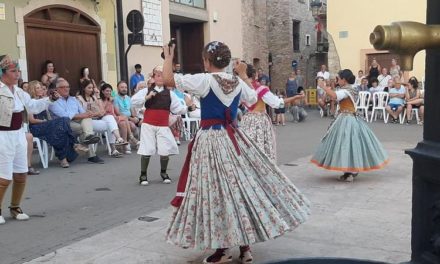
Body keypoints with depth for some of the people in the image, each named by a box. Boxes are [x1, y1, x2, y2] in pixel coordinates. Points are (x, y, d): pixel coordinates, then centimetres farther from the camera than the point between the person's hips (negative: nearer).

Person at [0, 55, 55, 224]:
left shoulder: (19, 92, 10)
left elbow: (33, 106, 19)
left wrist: (49, 99, 8)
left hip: (19, 134, 8)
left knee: (21, 174, 13)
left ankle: (15, 207, 30)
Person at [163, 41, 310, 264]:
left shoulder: (204, 80, -11)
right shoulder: (238, 82, 5)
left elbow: (168, 80, -13)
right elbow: (253, 98, 25)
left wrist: (168, 57, 4)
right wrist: (243, 74, 32)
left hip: (211, 140, -5)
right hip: (233, 138, 6)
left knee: (217, 190, 1)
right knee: (242, 185, 11)